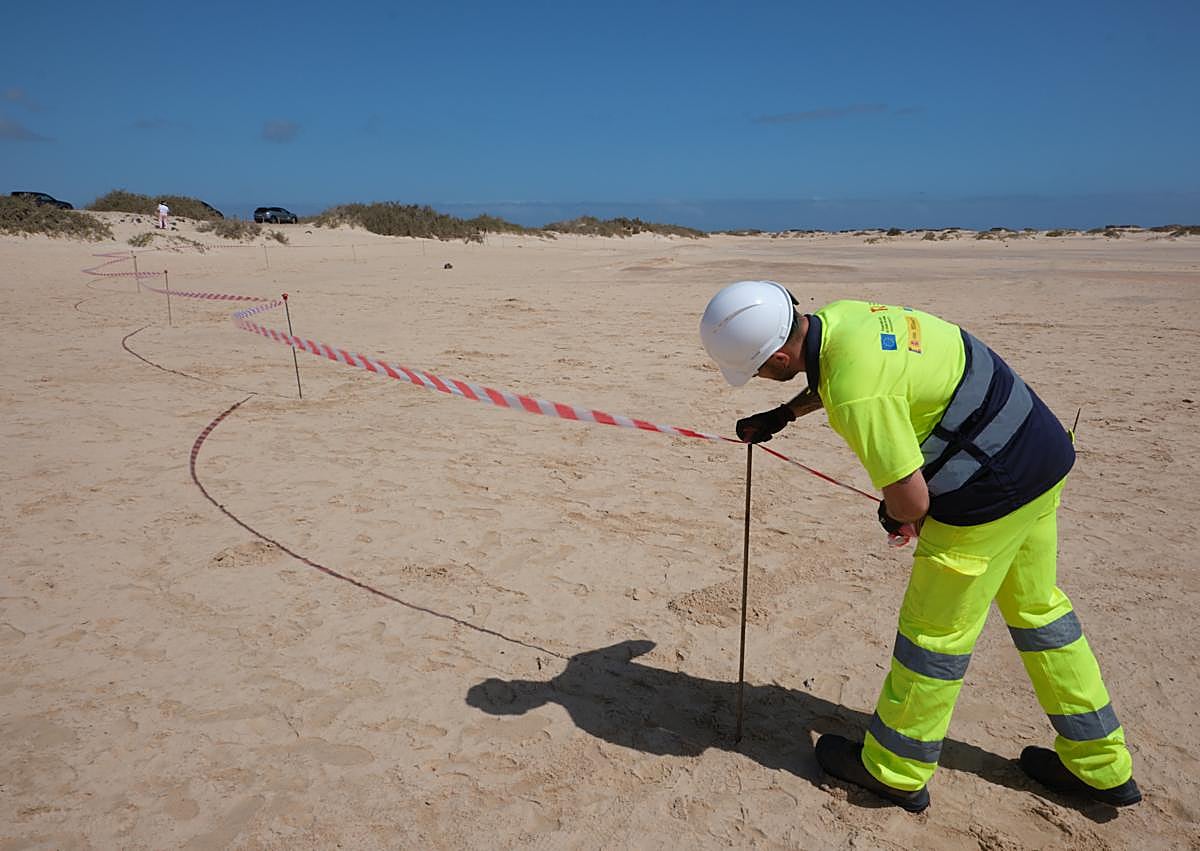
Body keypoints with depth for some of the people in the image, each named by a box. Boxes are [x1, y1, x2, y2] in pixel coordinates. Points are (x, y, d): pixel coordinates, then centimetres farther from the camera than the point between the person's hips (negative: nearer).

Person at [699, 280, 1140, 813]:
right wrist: (782, 415, 29)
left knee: (936, 631, 6)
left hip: (992, 489, -10)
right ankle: (1101, 766, 38)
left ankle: (893, 770, 25)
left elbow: (911, 499, -24)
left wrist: (894, 515, -2)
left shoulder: (859, 395, -31)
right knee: (1036, 607, 22)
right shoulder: (837, 316, -2)